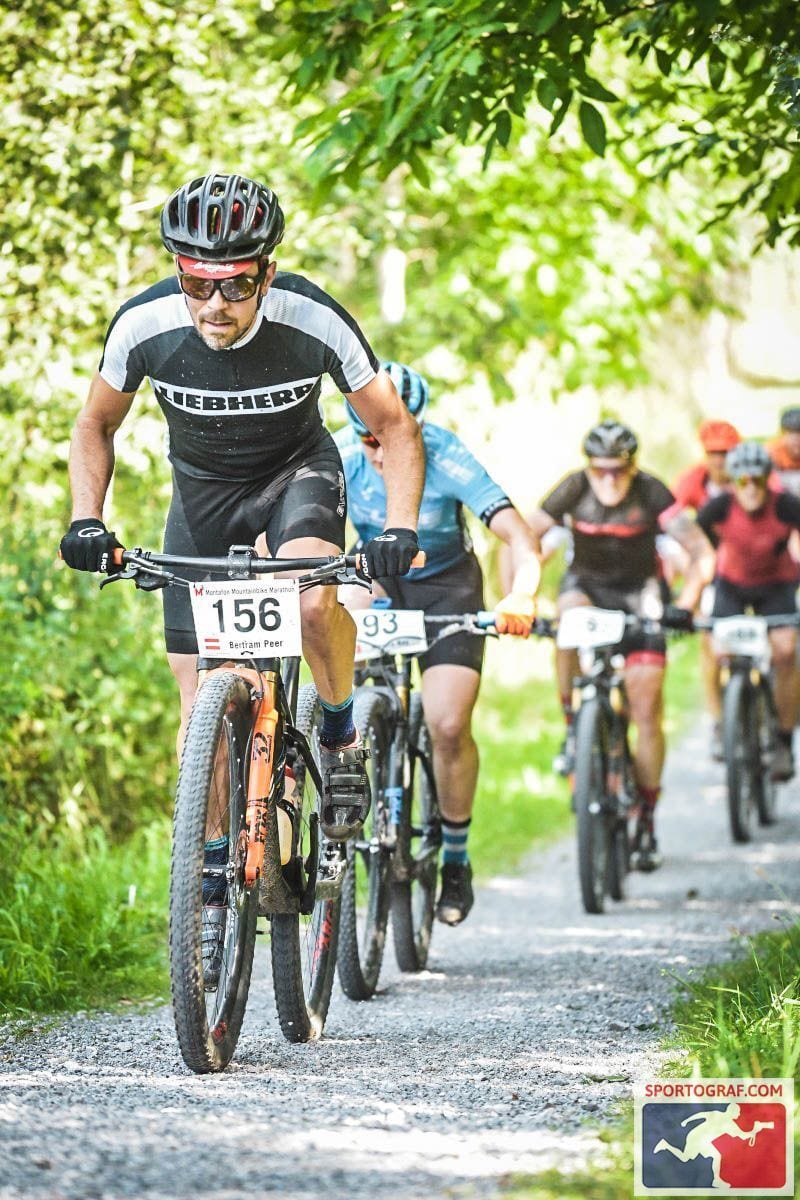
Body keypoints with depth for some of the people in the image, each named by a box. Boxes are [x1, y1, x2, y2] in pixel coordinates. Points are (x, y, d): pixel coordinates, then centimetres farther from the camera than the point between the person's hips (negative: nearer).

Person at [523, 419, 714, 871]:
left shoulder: (651, 493, -23)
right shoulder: (573, 491, -21)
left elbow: (702, 554, -22)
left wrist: (685, 605, -36)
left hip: (638, 590, -1)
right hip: (587, 583, 1)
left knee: (647, 710, -9)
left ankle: (646, 820, 4)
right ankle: (574, 729, -19)